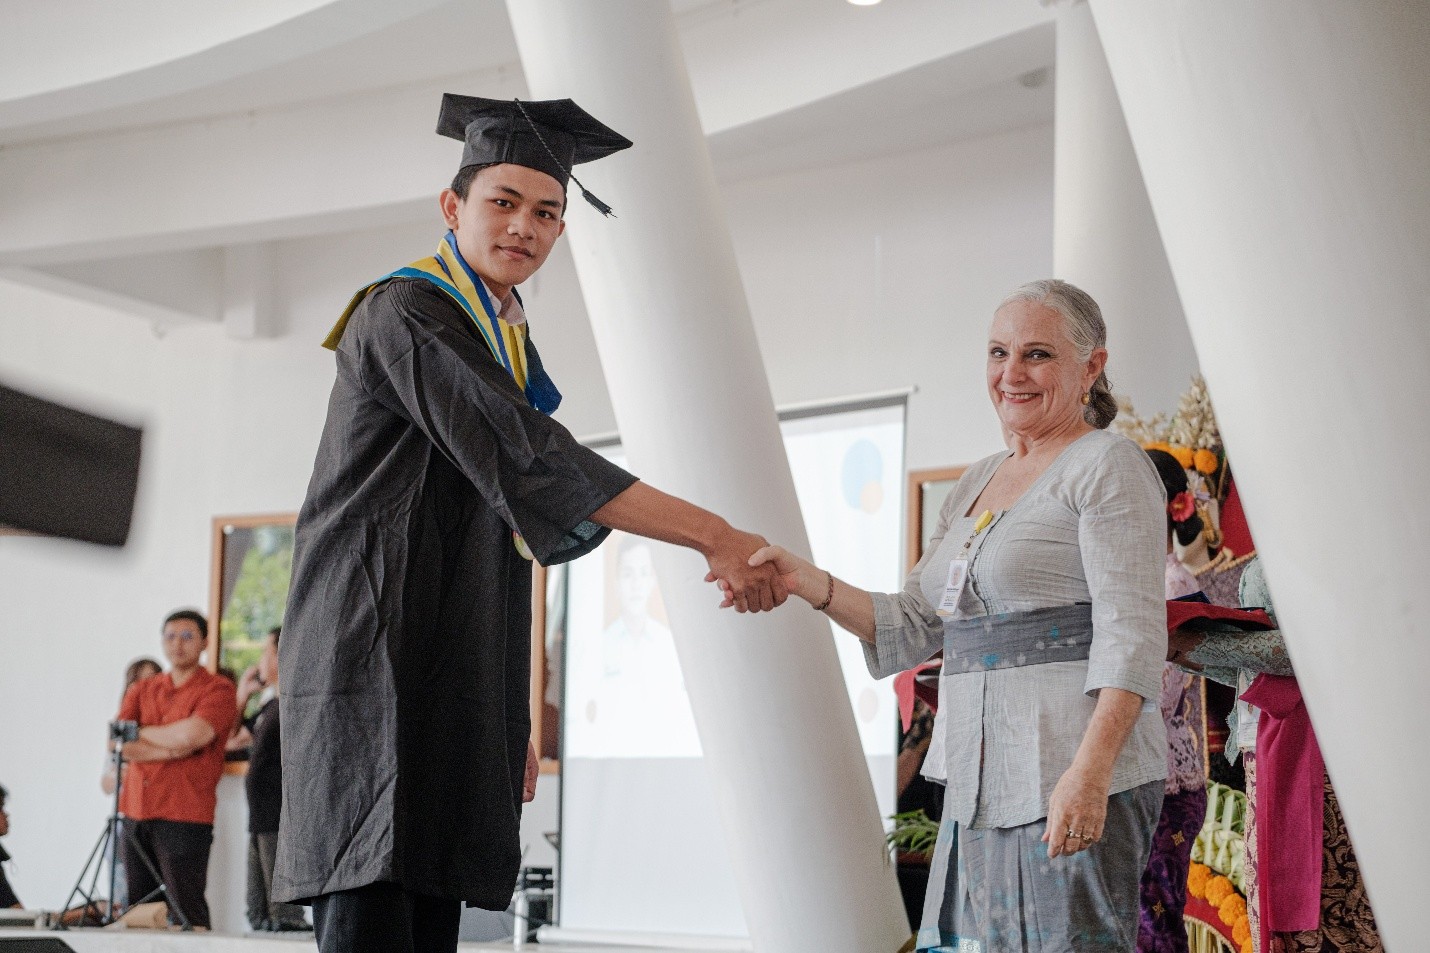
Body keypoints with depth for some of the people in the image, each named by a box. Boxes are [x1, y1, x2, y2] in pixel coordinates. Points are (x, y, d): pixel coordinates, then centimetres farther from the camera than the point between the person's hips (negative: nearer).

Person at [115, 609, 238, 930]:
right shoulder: (142, 690, 17)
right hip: (135, 813, 5)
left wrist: (142, 732, 0)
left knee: (187, 914, -7)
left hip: (184, 818, -5)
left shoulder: (217, 690, 0)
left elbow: (192, 734, -16)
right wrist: (170, 750, -9)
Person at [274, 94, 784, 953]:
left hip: (459, 682, 8)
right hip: (378, 664, -8)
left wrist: (514, 716, 18)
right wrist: (711, 535, -22)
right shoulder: (405, 315, -8)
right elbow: (525, 461, -20)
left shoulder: (512, 349, 20)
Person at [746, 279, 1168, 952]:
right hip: (983, 790, 8)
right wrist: (808, 583, 6)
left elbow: (1131, 633, -13)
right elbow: (913, 626, 20)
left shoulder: (1108, 466, -4)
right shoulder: (977, 484, 20)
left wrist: (1088, 773, -23)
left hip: (1077, 789, -8)